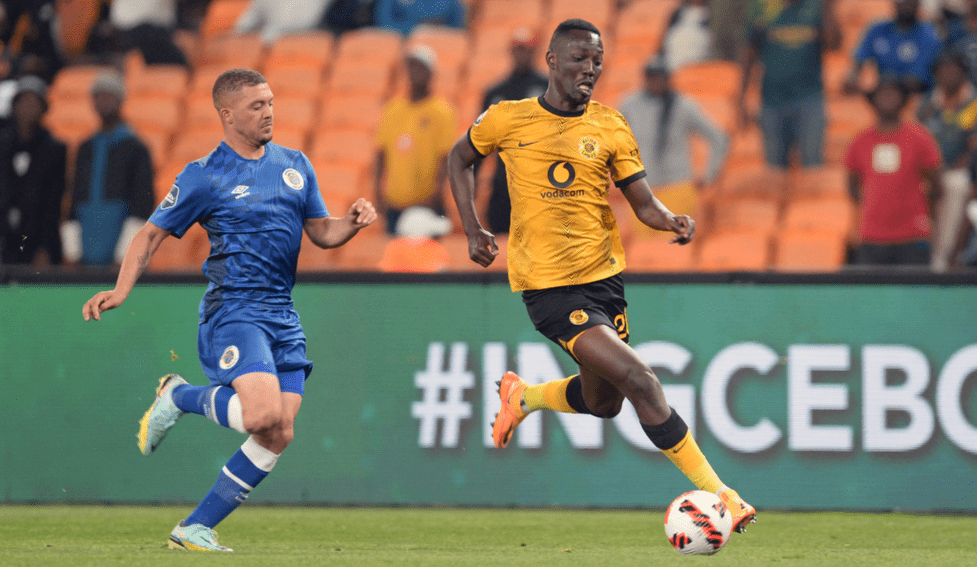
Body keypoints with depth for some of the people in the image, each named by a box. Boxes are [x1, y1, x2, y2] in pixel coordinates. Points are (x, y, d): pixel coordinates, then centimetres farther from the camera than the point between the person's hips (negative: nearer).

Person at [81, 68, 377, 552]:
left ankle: (195, 528, 5)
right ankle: (180, 396, 3)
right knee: (265, 414, -26)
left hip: (282, 316, 6)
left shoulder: (295, 165, 14)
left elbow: (322, 232, 20)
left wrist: (353, 223, -3)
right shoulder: (204, 177, -2)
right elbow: (153, 234, 2)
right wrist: (121, 290, -12)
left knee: (279, 435, -4)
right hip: (233, 309, -6)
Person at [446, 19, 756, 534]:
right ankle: (715, 492, -12)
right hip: (548, 286, -5)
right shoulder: (508, 120, -3)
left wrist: (672, 221, -19)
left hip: (604, 275, 5)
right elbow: (459, 159, 14)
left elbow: (645, 205, 3)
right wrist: (473, 231, 4)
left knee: (603, 403, 15)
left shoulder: (610, 127, 4)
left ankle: (523, 396, 44)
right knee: (638, 380, -17)